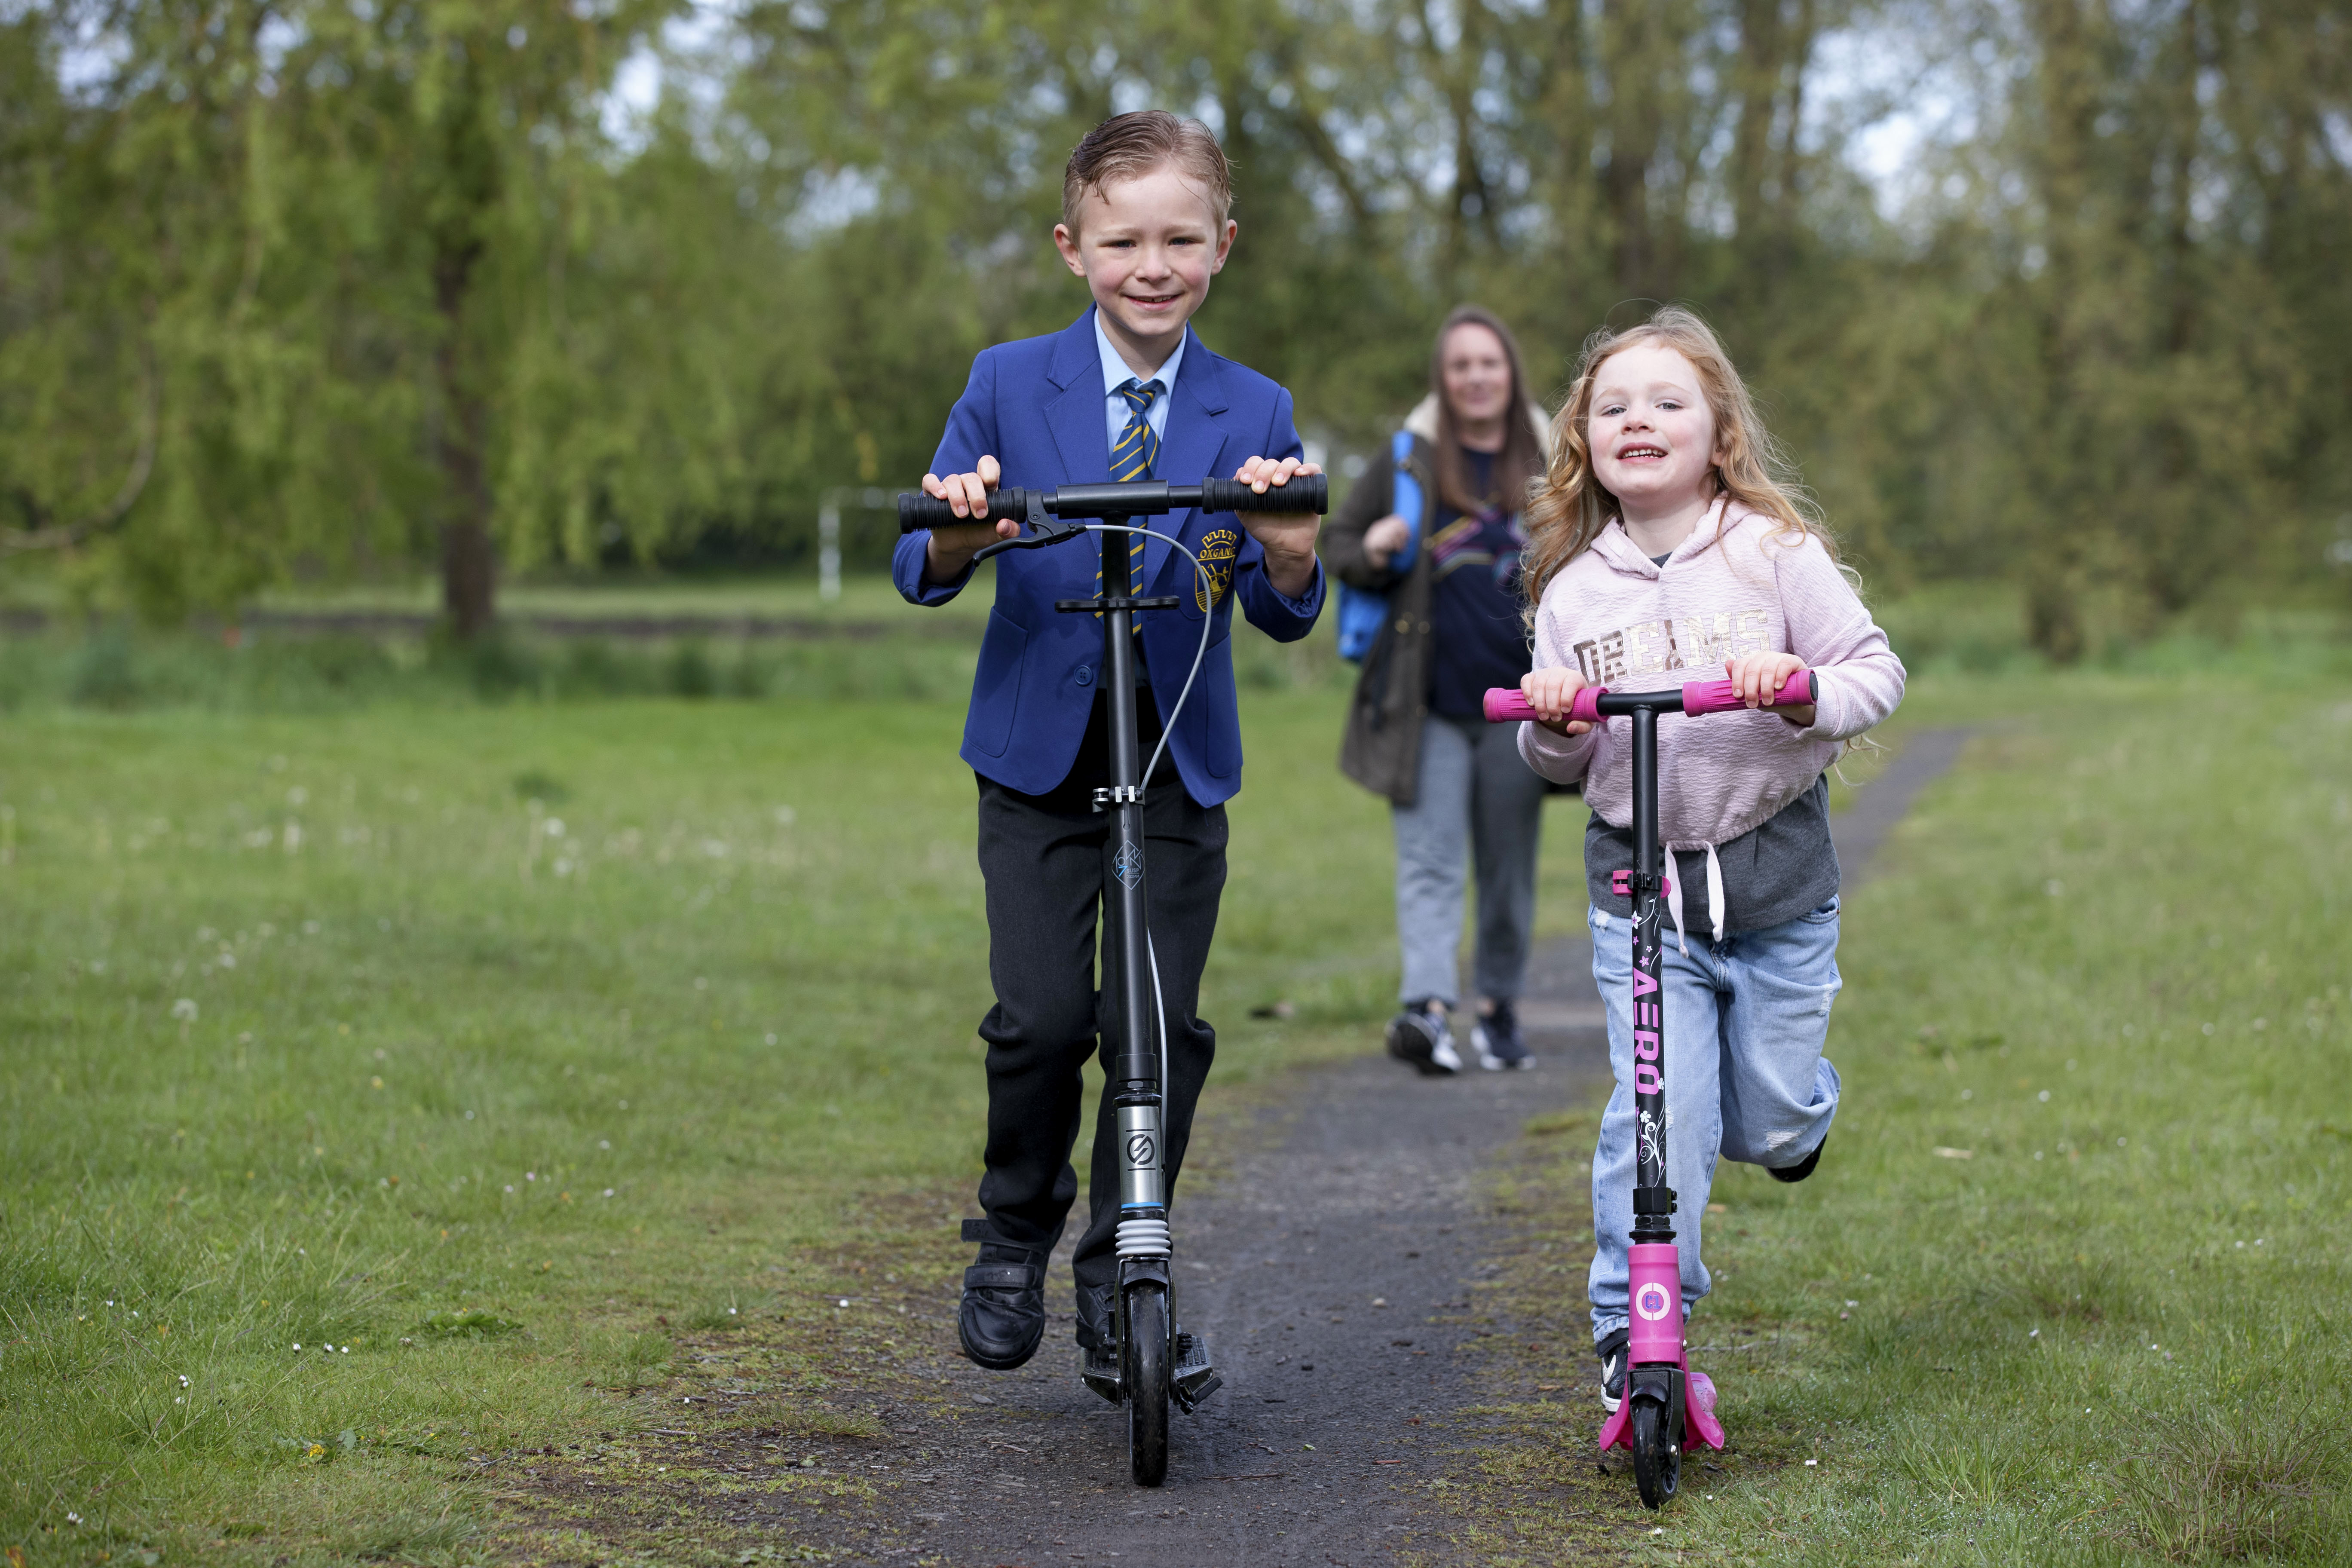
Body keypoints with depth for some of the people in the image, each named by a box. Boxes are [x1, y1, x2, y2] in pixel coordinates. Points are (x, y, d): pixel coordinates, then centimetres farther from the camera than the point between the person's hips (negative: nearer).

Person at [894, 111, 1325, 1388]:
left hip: (1181, 763, 1)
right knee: (1041, 1018, -10)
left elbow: (1284, 618, -3)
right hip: (1037, 755, -1)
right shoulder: (1009, 387, 0)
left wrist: (1288, 559, -26)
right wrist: (958, 536, -23)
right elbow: (921, 572, 0)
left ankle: (1118, 1280, 12)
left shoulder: (1253, 417, 1)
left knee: (1158, 1023, -4)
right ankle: (1014, 1239, 16)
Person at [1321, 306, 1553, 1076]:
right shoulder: (1408, 462, 3)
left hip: (1516, 702, 2)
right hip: (1428, 704, -2)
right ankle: (1426, 1006, -21)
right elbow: (1335, 541, 10)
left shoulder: (1550, 464, 6)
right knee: (1430, 861, -9)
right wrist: (1371, 556, -11)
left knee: (1509, 867, 9)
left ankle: (1499, 1006, 22)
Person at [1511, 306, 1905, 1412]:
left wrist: (1806, 695, -25)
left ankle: (1797, 1105, 46)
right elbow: (1561, 761, 8)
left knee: (1768, 1126, 9)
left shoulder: (1776, 555, -6)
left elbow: (1877, 671, -5)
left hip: (1776, 883, -1)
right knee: (1658, 1117, -10)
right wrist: (1550, 727, -14)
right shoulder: (1574, 590, 2)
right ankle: (1628, 1323, 2)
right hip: (1638, 892, 1)